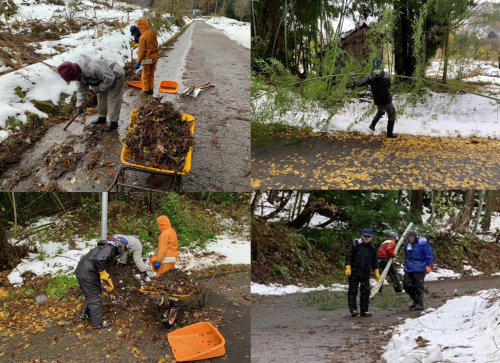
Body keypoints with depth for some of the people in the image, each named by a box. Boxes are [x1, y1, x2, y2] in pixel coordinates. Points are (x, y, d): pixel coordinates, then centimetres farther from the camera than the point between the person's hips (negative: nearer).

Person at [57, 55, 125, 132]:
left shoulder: (92, 68, -41)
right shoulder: (79, 74, -10)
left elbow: (109, 77, -34)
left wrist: (101, 88, -20)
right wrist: (80, 105, 2)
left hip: (116, 75, -9)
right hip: (106, 77, 9)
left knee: (113, 100, -6)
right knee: (101, 97, 16)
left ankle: (114, 122, 6)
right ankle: (102, 117, 34)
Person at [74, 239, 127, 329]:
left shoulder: (106, 247, 19)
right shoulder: (110, 248, -13)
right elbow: (98, 260, -32)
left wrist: (109, 282, 34)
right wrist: (103, 273, -18)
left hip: (82, 271, 10)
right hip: (87, 275, -10)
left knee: (91, 295, 28)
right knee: (95, 298, 3)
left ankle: (85, 313, 46)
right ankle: (97, 323, 16)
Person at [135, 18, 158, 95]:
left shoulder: (143, 37, -20)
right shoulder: (153, 33, -1)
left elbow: (141, 51, -19)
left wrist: (138, 62, -13)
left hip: (147, 59, -6)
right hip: (154, 58, 7)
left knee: (146, 75, 7)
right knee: (151, 74, 17)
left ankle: (146, 90, 16)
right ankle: (151, 89, 24)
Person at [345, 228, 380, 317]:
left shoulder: (372, 248, 9)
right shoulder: (355, 244, -7)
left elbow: (374, 261, 17)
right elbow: (348, 256, -9)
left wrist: (376, 272, 15)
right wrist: (348, 268, -15)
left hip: (366, 274, 5)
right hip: (354, 272, -5)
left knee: (365, 291, 7)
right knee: (353, 291, -2)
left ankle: (364, 310, 15)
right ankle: (353, 309, 2)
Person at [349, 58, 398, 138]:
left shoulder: (370, 76, -11)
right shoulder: (386, 75, -12)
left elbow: (360, 84, -5)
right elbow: (389, 86, 3)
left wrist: (352, 78, 8)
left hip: (377, 101, 3)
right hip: (387, 100, -3)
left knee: (380, 112, 33)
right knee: (392, 115, 13)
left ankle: (373, 124, 19)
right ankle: (389, 133, 13)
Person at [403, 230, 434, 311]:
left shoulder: (422, 243, -14)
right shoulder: (407, 244, 8)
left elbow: (429, 255, -11)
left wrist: (428, 265, -13)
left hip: (419, 269, -7)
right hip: (409, 268, 7)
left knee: (418, 287, -3)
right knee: (406, 285, 6)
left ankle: (420, 304, 10)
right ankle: (416, 300, 26)